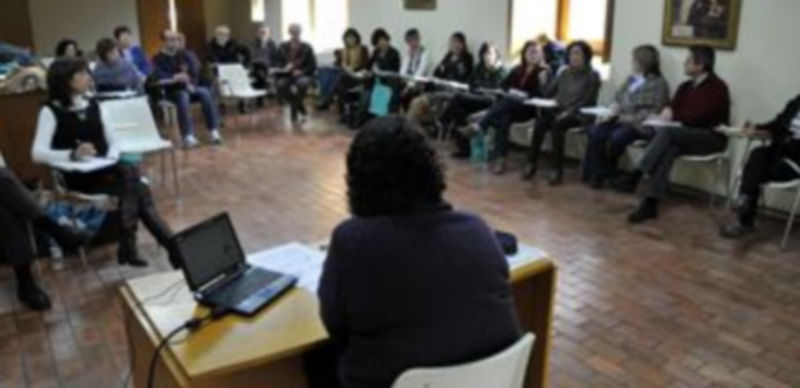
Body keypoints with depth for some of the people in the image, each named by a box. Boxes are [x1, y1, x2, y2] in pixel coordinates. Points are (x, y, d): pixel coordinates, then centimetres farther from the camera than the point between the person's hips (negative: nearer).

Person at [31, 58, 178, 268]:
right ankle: (169, 244, -21)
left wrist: (111, 158, -9)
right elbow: (38, 153, -15)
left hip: (105, 169, 5)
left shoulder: (92, 105, 13)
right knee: (138, 189, -28)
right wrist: (73, 154, -31)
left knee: (130, 170, -29)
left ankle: (128, 246, -26)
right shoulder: (51, 111, -4)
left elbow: (113, 140, 13)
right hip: (79, 176, -5)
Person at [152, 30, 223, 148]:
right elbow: (159, 79, -12)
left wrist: (191, 84, -7)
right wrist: (175, 78, -28)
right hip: (171, 91, -4)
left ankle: (214, 131, -30)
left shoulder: (182, 56, 16)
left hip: (188, 88, 4)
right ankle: (188, 136, -46)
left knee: (205, 92, -26)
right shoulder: (158, 59, 0)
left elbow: (193, 73, 14)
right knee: (183, 96, -37)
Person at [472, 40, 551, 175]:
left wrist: (525, 95, -21)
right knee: (503, 117, -33)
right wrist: (511, 91, -5)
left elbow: (542, 93, -7)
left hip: (528, 108, -4)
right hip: (511, 104, 4)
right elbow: (504, 84, 16)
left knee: (505, 102, -35)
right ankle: (500, 159, -44)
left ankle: (480, 127, -47)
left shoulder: (545, 71, 6)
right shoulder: (518, 69, 23)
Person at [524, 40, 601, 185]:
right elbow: (549, 91, 15)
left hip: (579, 114, -4)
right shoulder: (564, 72, 16)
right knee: (540, 124, -28)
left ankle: (557, 170, -35)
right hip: (560, 110, 5)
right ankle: (531, 164, -27)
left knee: (557, 125, -36)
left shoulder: (592, 75, 1)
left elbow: (589, 101, -9)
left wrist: (569, 111, -21)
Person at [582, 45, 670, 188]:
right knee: (595, 131, -20)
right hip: (621, 120, 7)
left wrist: (632, 118, -22)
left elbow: (653, 112, -13)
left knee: (616, 137, -33)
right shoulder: (631, 79, 18)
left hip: (640, 125, -7)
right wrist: (611, 114, -3)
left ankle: (605, 174, -11)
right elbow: (618, 99, 16)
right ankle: (593, 173, -19)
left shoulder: (658, 83, -4)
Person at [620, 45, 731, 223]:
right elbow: (672, 109, 11)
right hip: (686, 136, 6)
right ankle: (651, 203, -42)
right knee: (669, 149, -30)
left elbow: (699, 116, -17)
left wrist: (674, 116, -6)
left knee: (666, 132, -31)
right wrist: (668, 112, -12)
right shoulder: (685, 87, 14)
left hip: (711, 137, -6)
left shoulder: (717, 87, -8)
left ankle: (635, 177, -35)